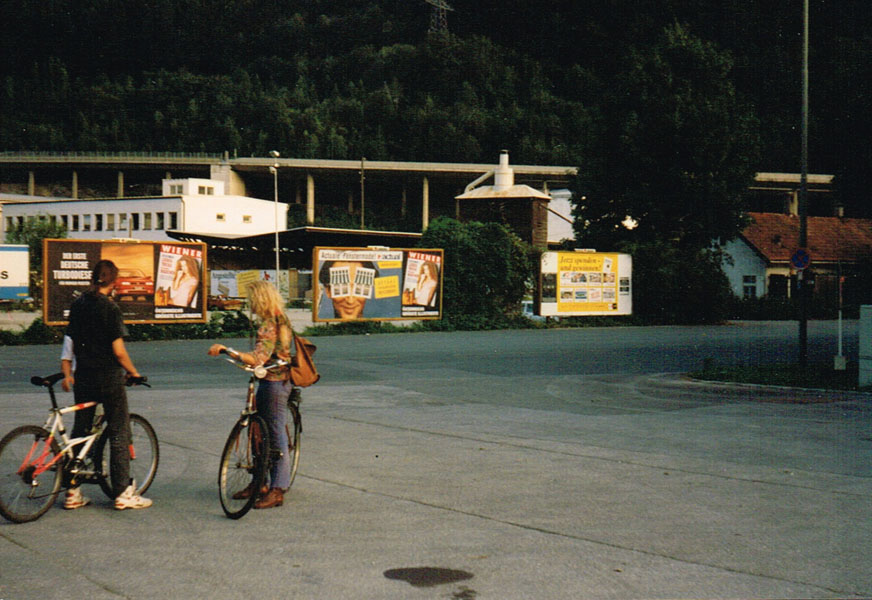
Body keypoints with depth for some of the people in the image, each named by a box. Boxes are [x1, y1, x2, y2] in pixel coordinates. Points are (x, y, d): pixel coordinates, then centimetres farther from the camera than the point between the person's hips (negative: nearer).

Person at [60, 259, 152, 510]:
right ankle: (123, 492, 3)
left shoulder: (77, 305, 6)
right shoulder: (110, 308, -12)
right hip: (109, 380, -6)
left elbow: (69, 343, 6)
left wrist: (67, 374, 10)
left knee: (80, 432, 12)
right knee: (119, 433, 2)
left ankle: (73, 492, 14)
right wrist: (134, 372, 0)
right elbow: (118, 351, -14)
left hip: (83, 379, 6)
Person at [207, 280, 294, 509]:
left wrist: (226, 349, -35)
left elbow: (258, 358, -31)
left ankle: (277, 490, 0)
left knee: (276, 438, -5)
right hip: (280, 381, 10)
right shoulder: (281, 320, 11)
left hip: (273, 384, -10)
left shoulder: (269, 325, -20)